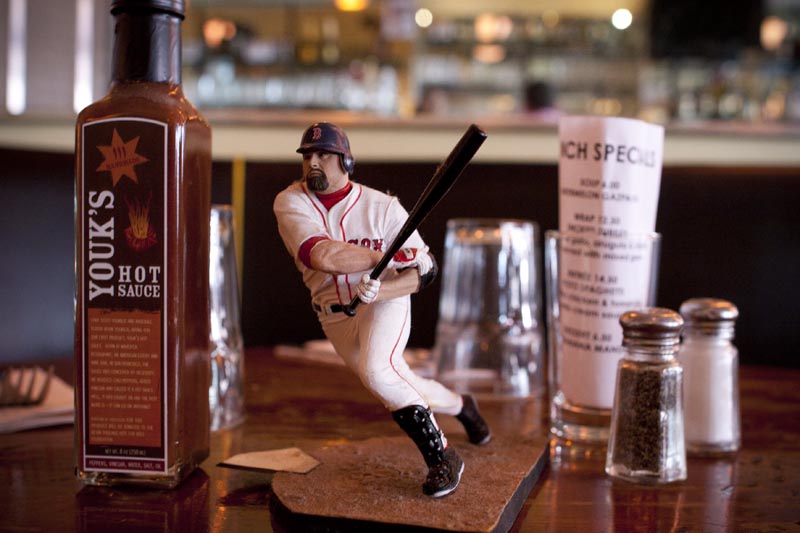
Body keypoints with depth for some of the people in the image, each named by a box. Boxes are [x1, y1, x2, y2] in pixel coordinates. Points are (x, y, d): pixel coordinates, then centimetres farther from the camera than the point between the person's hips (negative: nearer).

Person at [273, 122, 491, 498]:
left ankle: (441, 456, -16)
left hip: (386, 303, -3)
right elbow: (323, 256, -30)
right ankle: (461, 406, 43)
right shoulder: (290, 203, -14)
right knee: (399, 386, 11)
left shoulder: (382, 207, -15)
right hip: (335, 318, 3)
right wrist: (393, 256, -27)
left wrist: (380, 290, -33)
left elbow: (426, 270, -14)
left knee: (375, 370, -30)